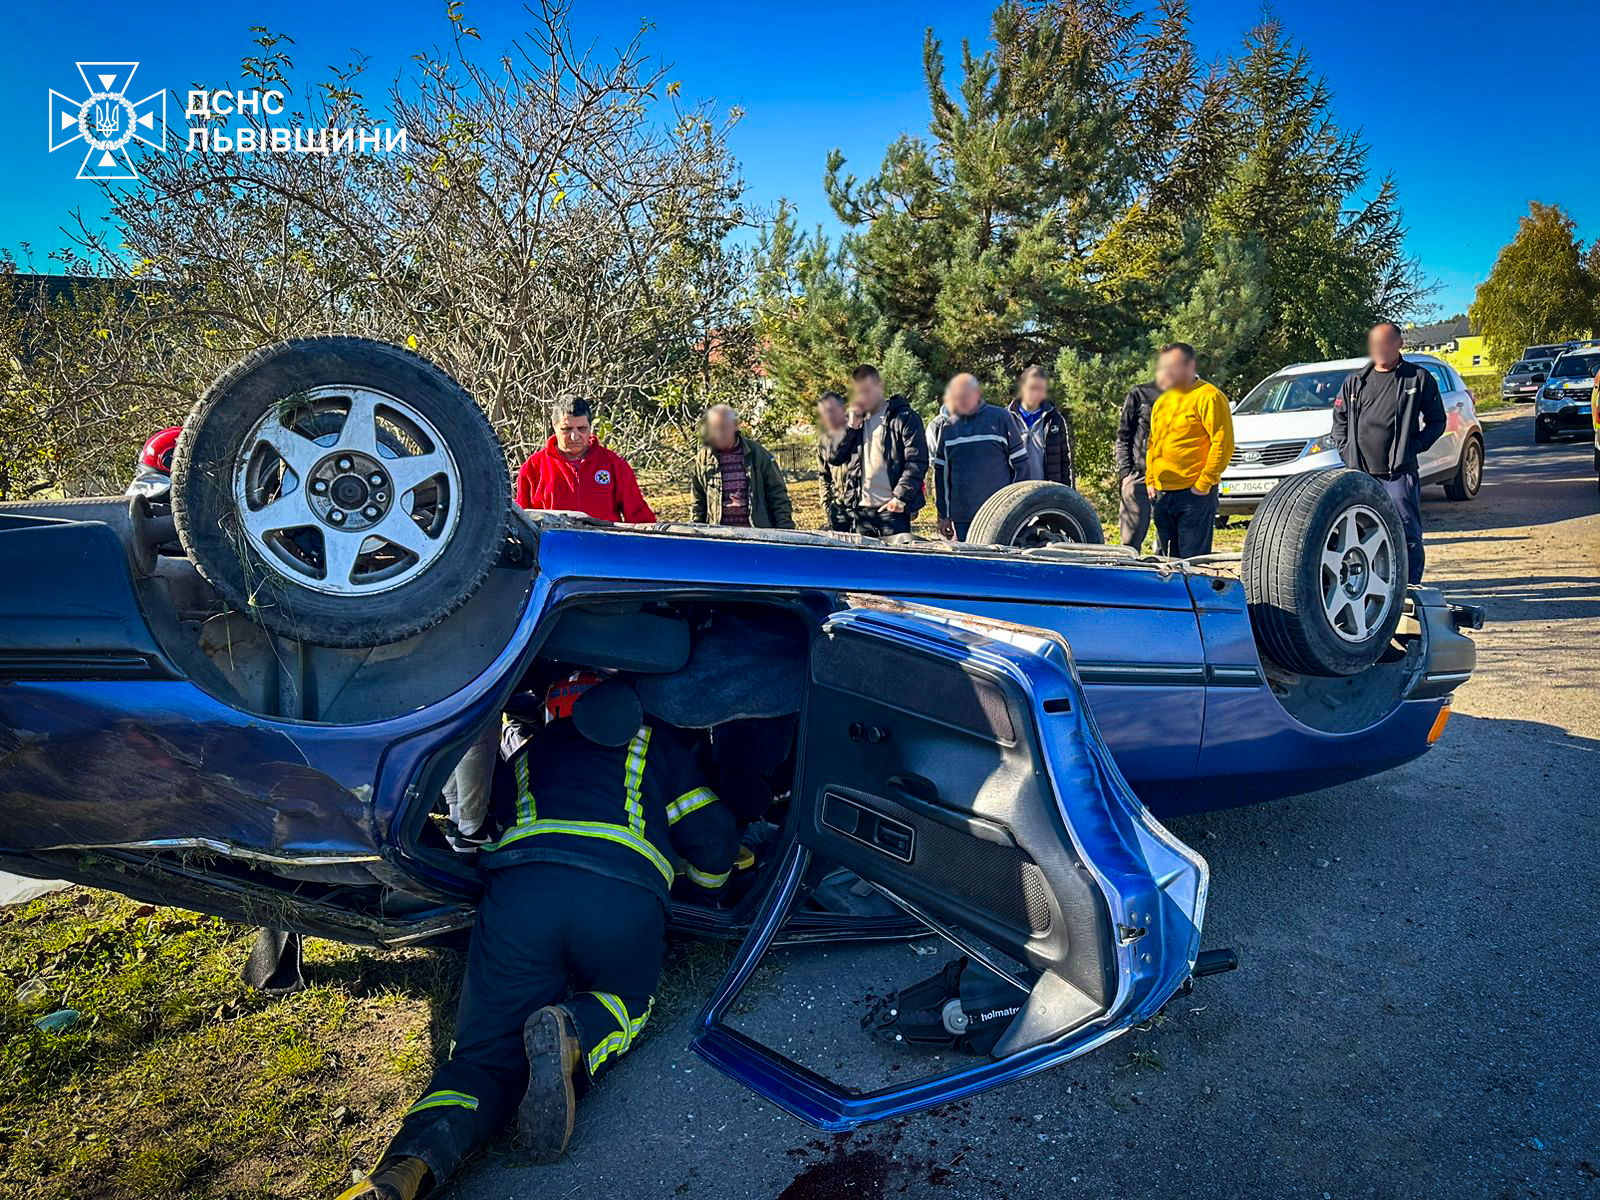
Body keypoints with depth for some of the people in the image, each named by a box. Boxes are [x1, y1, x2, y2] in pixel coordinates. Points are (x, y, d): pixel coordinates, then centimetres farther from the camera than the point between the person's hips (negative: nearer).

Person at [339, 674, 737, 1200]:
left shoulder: (524, 757, 37)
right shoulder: (655, 742, 30)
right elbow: (714, 838, 24)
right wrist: (703, 881, 46)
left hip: (518, 890, 2)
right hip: (627, 897, -1)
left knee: (488, 1056, 10)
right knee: (625, 1003, 26)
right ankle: (574, 1036, -10)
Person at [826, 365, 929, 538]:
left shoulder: (904, 417, -2)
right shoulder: (855, 419, 17)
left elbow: (917, 462, -9)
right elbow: (833, 458, 10)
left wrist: (901, 497, -16)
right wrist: (851, 426, -1)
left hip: (892, 509, -5)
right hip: (861, 510, 5)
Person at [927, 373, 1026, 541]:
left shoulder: (1001, 418, -1)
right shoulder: (941, 426, 6)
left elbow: (1020, 463, 3)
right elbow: (939, 473, 11)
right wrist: (944, 515, 9)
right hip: (961, 519, 3)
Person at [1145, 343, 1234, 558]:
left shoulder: (1208, 397, -7)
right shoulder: (1162, 401, 16)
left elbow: (1222, 443, -12)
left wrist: (1204, 483, -15)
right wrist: (1150, 481, 13)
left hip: (1194, 494, -7)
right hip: (1161, 494, 8)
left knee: (1193, 561, -6)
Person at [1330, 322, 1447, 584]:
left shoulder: (1419, 379, 4)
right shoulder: (1355, 380, 13)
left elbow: (1437, 420, 7)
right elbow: (1339, 417, 20)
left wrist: (1413, 447, -5)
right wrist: (1345, 449, 6)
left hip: (1399, 473, -3)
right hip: (1360, 472, 3)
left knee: (1408, 533, -2)